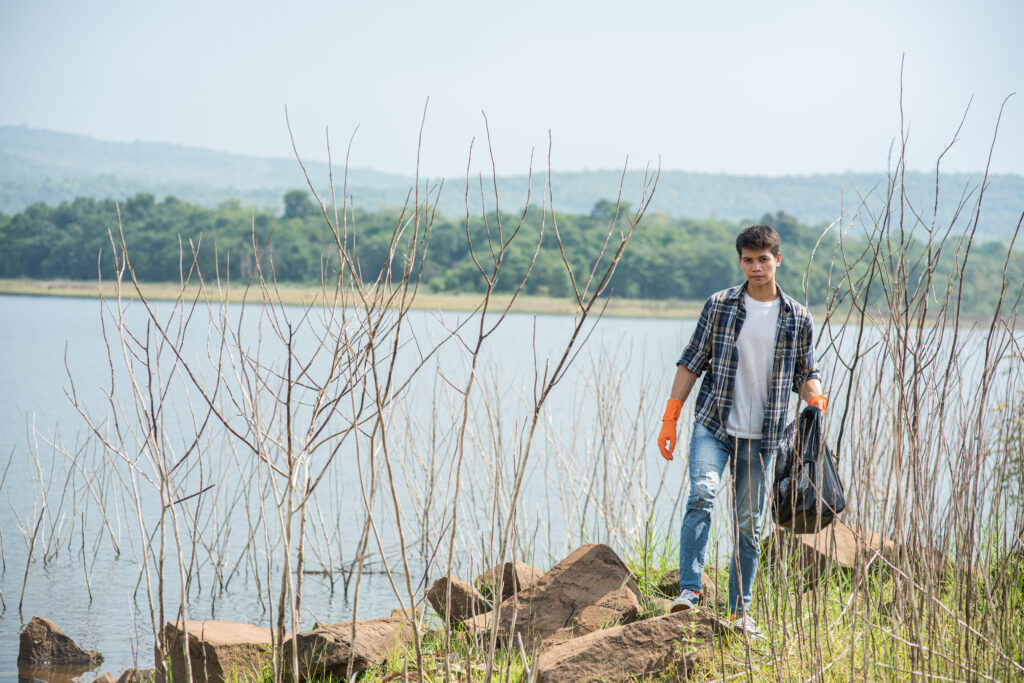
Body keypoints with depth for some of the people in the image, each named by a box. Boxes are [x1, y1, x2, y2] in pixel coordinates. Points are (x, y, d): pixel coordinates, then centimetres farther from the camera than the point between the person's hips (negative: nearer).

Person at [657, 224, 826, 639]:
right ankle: (689, 589, -23)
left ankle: (740, 612, 15)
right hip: (713, 425, -1)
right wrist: (670, 418, 0)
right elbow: (692, 361, 4)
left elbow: (805, 374, 12)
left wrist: (814, 395, -12)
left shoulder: (797, 319, 5)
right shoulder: (719, 305, 2)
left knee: (749, 524, 5)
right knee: (702, 494, -24)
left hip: (761, 436, 2)